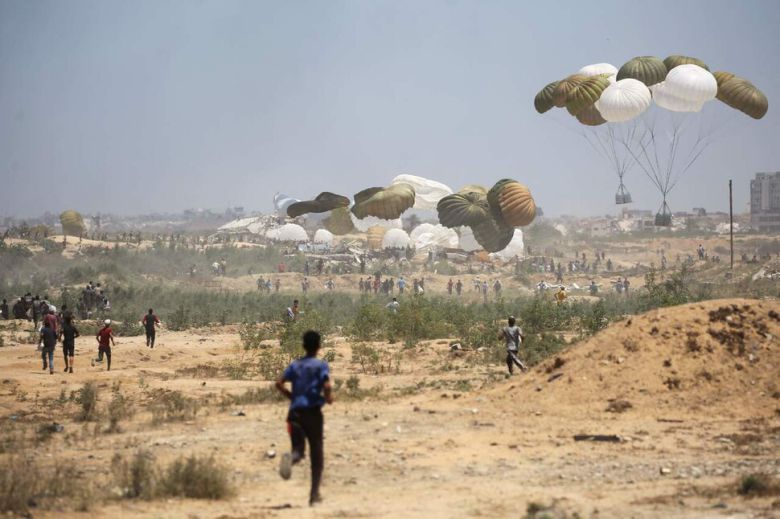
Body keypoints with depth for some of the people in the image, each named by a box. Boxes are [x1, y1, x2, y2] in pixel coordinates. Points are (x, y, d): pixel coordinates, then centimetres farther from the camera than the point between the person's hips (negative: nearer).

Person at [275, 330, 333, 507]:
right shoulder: (321, 365, -2)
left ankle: (290, 457, -34)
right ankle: (314, 493, 6)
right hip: (313, 411, -3)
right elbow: (327, 386, -16)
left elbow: (279, 383, 3)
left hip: (295, 412, 3)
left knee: (298, 448, 6)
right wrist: (328, 398, 4)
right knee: (316, 452, 8)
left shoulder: (295, 365, 11)